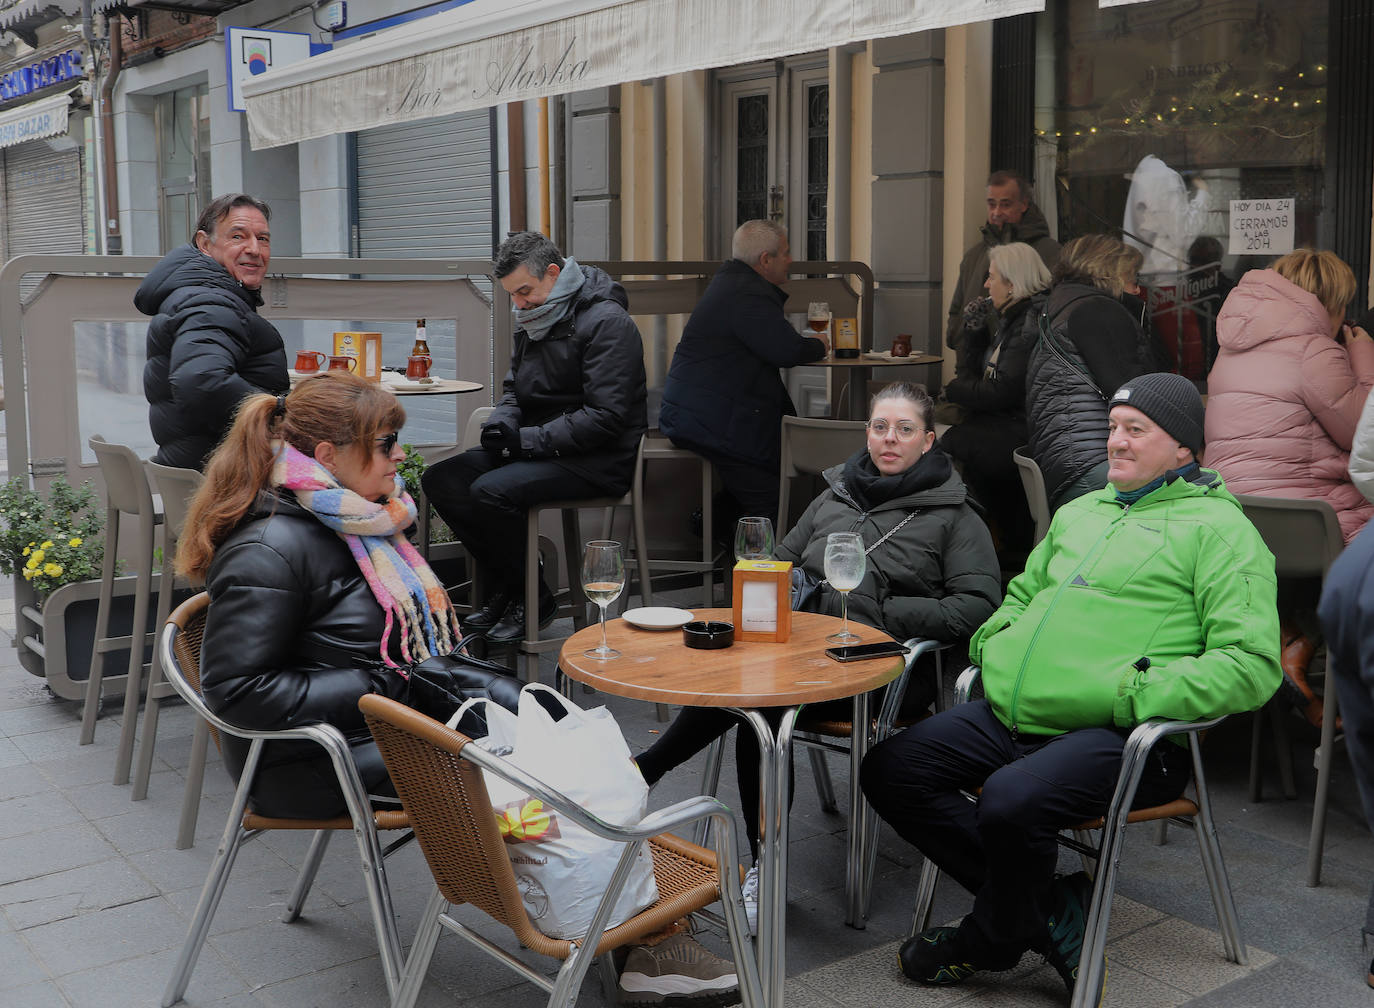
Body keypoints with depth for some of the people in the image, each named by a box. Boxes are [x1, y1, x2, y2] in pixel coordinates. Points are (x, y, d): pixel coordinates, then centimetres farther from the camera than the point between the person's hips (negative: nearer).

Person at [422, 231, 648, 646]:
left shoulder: (607, 321, -14)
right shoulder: (534, 321, 14)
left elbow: (606, 418, -20)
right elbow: (514, 389, 24)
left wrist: (528, 440, -19)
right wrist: (502, 424, -1)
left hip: (595, 458, -9)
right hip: (539, 449, 9)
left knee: (491, 491, -29)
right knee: (440, 479, -8)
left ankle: (533, 599, -8)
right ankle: (501, 588, 1)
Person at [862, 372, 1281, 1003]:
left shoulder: (1217, 528, 0)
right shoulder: (1080, 512, 23)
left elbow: (1252, 662, -11)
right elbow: (1021, 593, 38)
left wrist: (1137, 695, -20)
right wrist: (994, 638, 15)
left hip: (1119, 737, -8)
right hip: (1006, 716, 8)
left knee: (1011, 801, -34)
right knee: (889, 771, -5)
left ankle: (988, 939, 1)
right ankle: (1048, 910, 0)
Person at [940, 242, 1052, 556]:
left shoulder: (1033, 323, -14)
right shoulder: (1013, 319, 17)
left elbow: (1003, 393, -18)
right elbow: (971, 373, 18)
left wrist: (953, 390, -4)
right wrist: (974, 327, 8)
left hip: (1020, 434, -10)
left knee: (950, 443, -19)